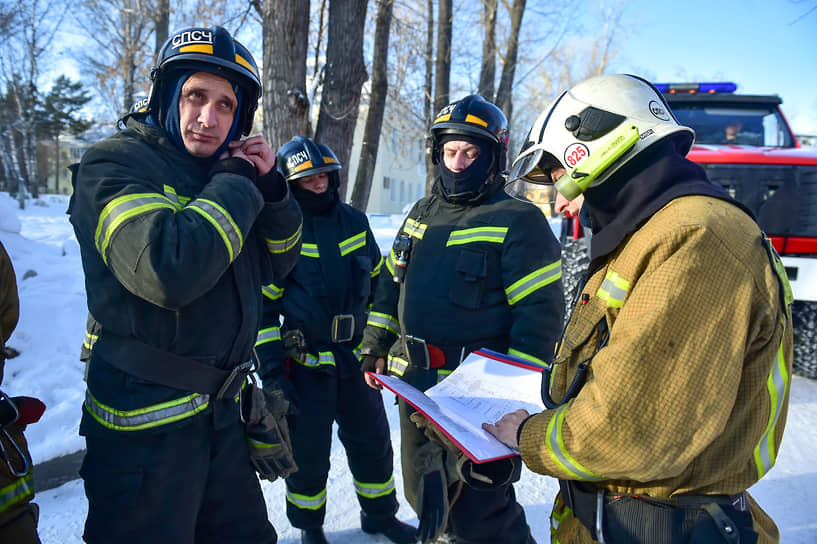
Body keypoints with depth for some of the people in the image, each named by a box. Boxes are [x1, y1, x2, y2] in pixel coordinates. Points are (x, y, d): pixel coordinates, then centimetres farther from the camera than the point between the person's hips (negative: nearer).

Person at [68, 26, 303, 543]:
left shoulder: (220, 170, 9)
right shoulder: (114, 165, -13)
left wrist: (271, 187, -4)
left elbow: (278, 263, 12)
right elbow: (169, 270, -31)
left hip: (223, 410, 7)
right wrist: (236, 186, -17)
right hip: (147, 421, -7)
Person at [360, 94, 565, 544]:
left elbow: (541, 312, -15)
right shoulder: (423, 213, 12)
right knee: (424, 494, 22)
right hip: (415, 384, 7)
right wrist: (376, 347, 17)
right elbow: (391, 286, 19)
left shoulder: (518, 221, -11)